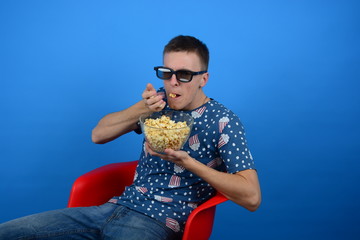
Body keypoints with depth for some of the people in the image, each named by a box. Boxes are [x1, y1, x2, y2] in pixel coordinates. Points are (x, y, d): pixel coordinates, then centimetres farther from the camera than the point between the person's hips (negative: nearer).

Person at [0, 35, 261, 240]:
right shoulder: (159, 102, 11)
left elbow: (252, 197, -14)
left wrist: (187, 162, -21)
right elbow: (98, 135, 10)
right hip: (118, 207, 6)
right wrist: (140, 109, -8)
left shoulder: (223, 121, -6)